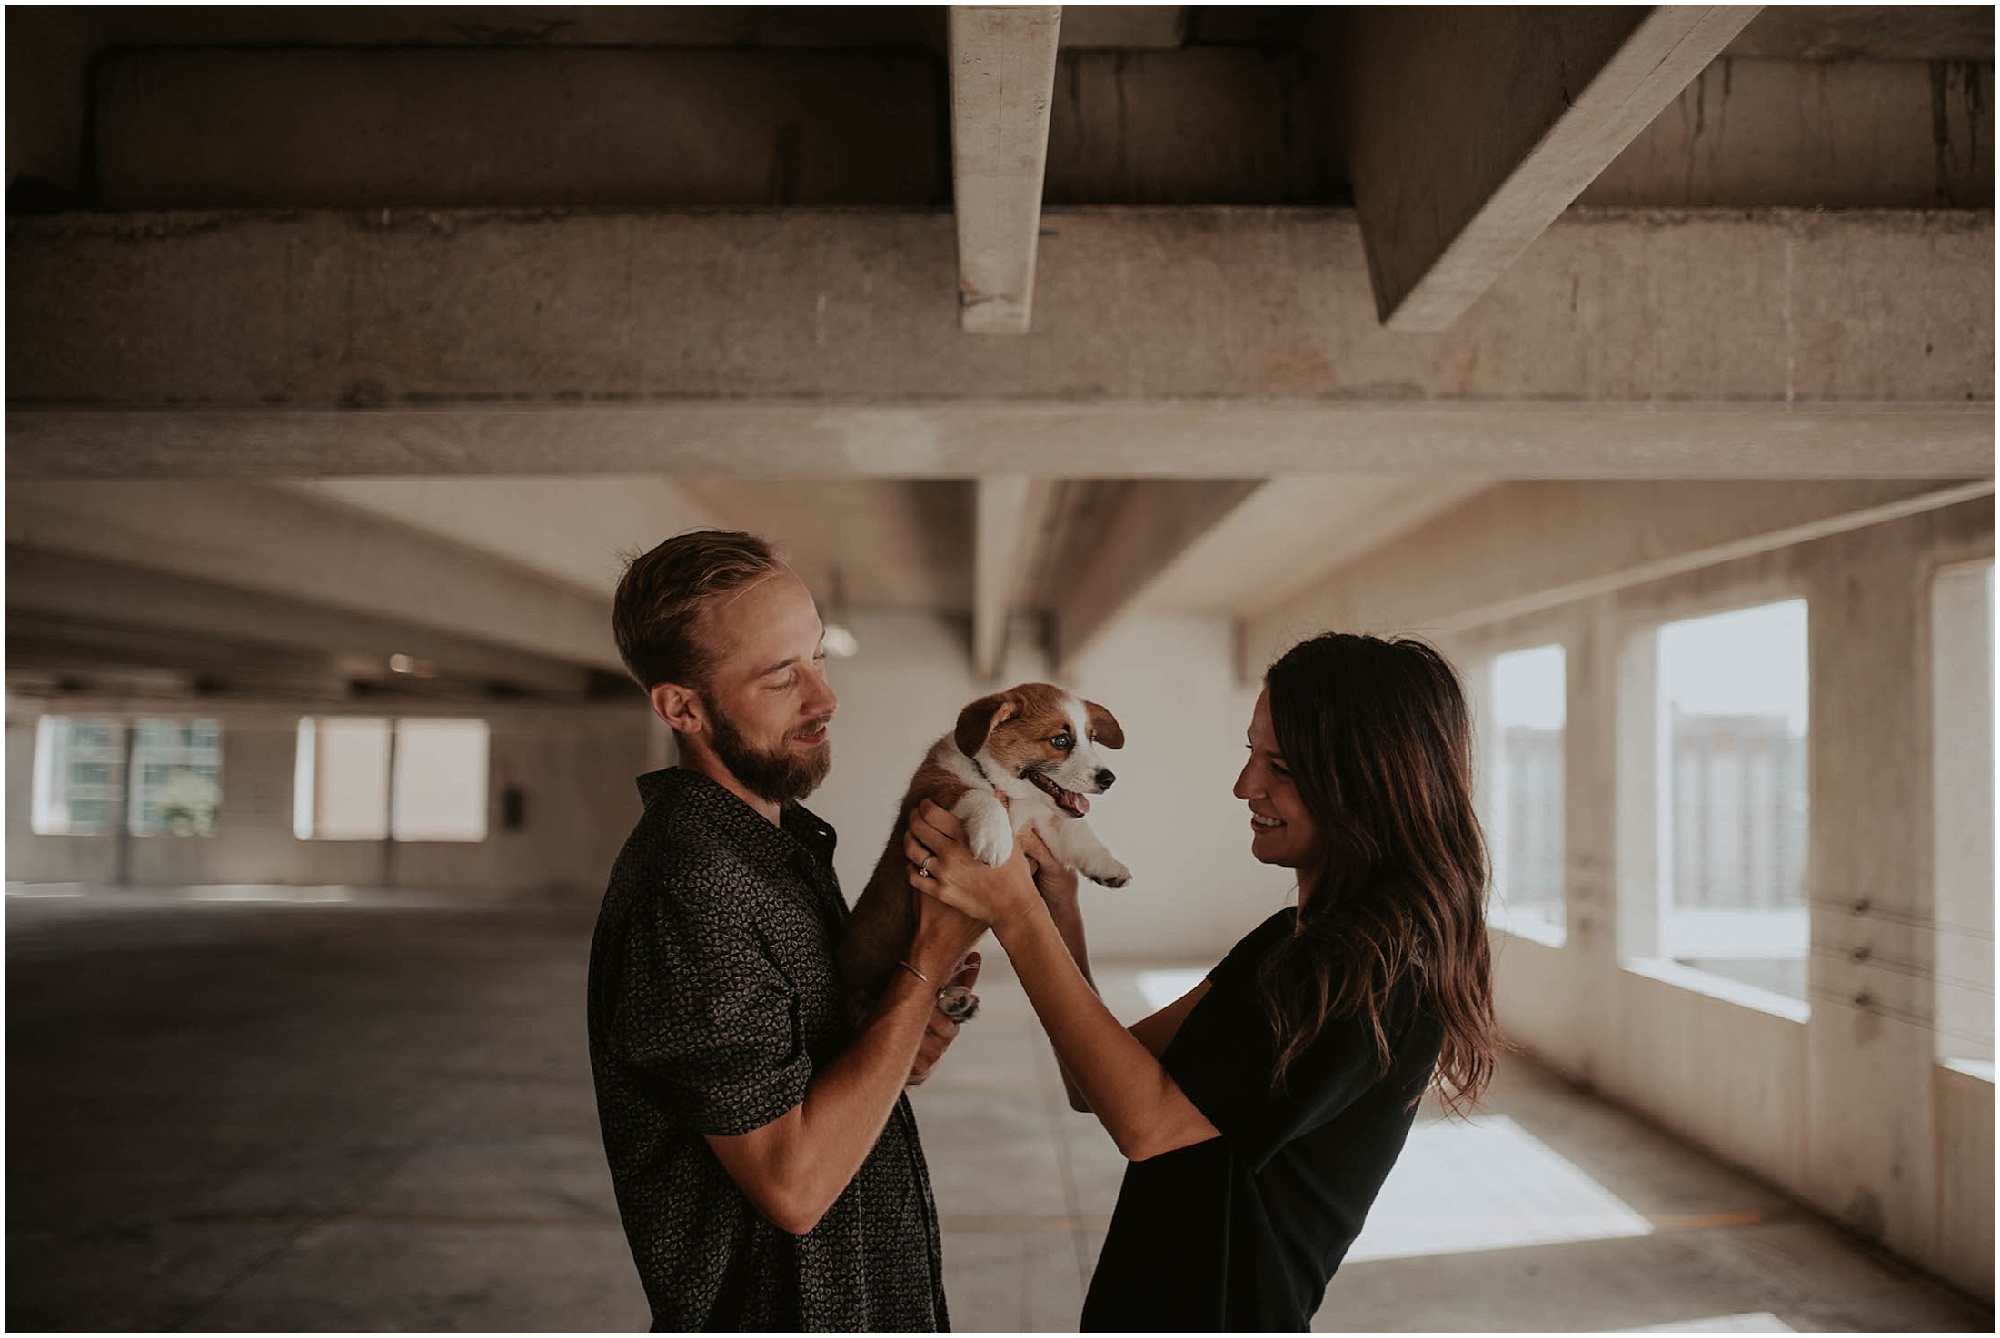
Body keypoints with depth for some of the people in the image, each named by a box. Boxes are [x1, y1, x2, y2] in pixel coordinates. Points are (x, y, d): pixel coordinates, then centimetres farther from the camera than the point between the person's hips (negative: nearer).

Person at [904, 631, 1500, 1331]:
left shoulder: (1385, 971, -23)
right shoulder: (1286, 940, 5)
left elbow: (1148, 1120, -24)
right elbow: (1097, 1088, 2)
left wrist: (1015, 913, -23)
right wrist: (1059, 910, -11)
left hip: (1227, 1310, -8)